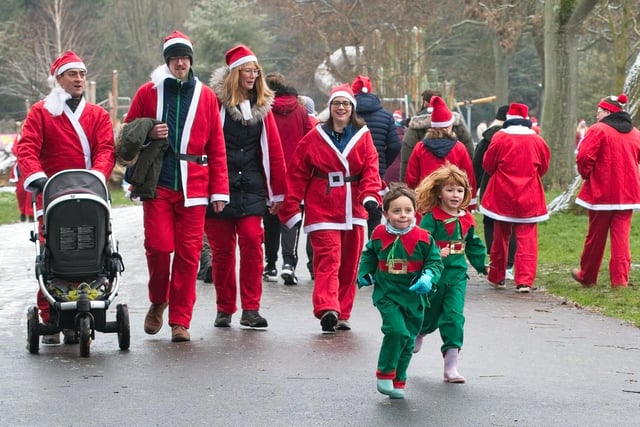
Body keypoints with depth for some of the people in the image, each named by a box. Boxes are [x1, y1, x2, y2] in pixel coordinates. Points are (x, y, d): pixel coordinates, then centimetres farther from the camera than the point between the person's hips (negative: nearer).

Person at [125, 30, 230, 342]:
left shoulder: (206, 97, 9)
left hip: (193, 185, 1)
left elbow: (216, 147, 8)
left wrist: (219, 190, 2)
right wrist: (149, 134, -9)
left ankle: (180, 321, 7)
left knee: (188, 252, -1)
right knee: (159, 246, -9)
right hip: (157, 184, -1)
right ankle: (158, 302, 19)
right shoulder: (148, 92, 7)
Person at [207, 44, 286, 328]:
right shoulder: (216, 101, -3)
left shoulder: (262, 106, 8)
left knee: (253, 241, -10)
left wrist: (278, 192, 10)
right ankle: (224, 309, 16)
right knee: (222, 248, 4)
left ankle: (250, 309, -4)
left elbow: (273, 151, 11)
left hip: (251, 189, 2)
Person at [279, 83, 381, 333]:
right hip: (322, 209, -2)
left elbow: (371, 169, -5)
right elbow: (297, 175, 2)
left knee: (349, 264, 7)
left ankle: (341, 315, 16)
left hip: (353, 211, 3)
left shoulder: (363, 137, 7)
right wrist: (291, 208, -4)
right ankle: (327, 310, -25)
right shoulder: (314, 138, 3)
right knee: (328, 259, -15)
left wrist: (370, 195, -22)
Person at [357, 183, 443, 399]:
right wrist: (364, 273, 7)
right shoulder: (379, 235, -3)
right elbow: (369, 255, 17)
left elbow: (435, 262, 0)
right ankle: (385, 374, -4)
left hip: (413, 296, 2)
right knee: (396, 331, -21)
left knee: (408, 340, 9)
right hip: (386, 294, -1)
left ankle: (399, 381, 24)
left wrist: (428, 277, -17)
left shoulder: (423, 238, -8)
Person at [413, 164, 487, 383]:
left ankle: (451, 366, -8)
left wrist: (482, 265, 23)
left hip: (457, 275, 3)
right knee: (430, 315, 14)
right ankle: (418, 335, 51)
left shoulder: (466, 219, 6)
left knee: (455, 316, -9)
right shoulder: (431, 218, -11)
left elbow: (473, 245, 21)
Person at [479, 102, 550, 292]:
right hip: (529, 198, 0)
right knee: (526, 238, 1)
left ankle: (497, 277, 22)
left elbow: (488, 165, 1)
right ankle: (525, 280, -8)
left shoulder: (500, 138, -8)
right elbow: (544, 167, 10)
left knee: (500, 237, 13)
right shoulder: (537, 140, -3)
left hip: (502, 196, 0)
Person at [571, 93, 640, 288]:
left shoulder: (598, 130, -10)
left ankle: (587, 277, 21)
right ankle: (620, 279, -3)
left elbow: (584, 157, -17)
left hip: (601, 192, -4)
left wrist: (586, 175, -2)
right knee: (621, 236, 4)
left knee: (596, 236, 7)